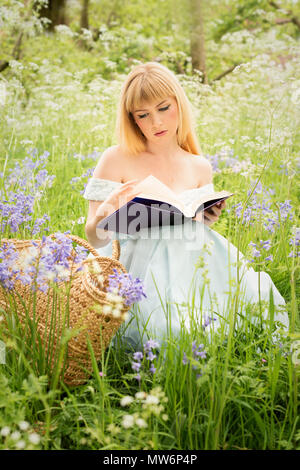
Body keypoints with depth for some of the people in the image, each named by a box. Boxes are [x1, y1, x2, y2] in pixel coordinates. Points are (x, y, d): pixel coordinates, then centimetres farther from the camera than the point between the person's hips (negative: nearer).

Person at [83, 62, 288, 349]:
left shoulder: (200, 168, 11)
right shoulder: (116, 160, -1)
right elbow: (96, 240, 0)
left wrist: (207, 221, -5)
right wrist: (105, 213, -22)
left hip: (190, 263, 4)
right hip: (139, 268, -4)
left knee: (256, 295, -21)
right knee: (180, 329, -32)